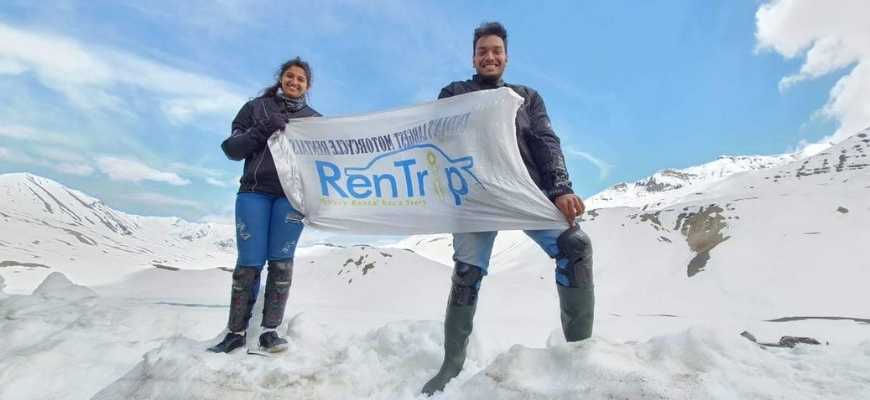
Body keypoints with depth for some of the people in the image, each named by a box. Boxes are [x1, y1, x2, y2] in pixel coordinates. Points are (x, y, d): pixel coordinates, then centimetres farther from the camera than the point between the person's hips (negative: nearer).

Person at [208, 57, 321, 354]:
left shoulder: (315, 119, 17)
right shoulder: (256, 107, 15)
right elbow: (232, 149, 5)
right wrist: (263, 130, -8)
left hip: (292, 194, 1)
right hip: (254, 191, 0)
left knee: (281, 261, -5)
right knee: (249, 262, -5)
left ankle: (270, 330, 2)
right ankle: (236, 331, 6)